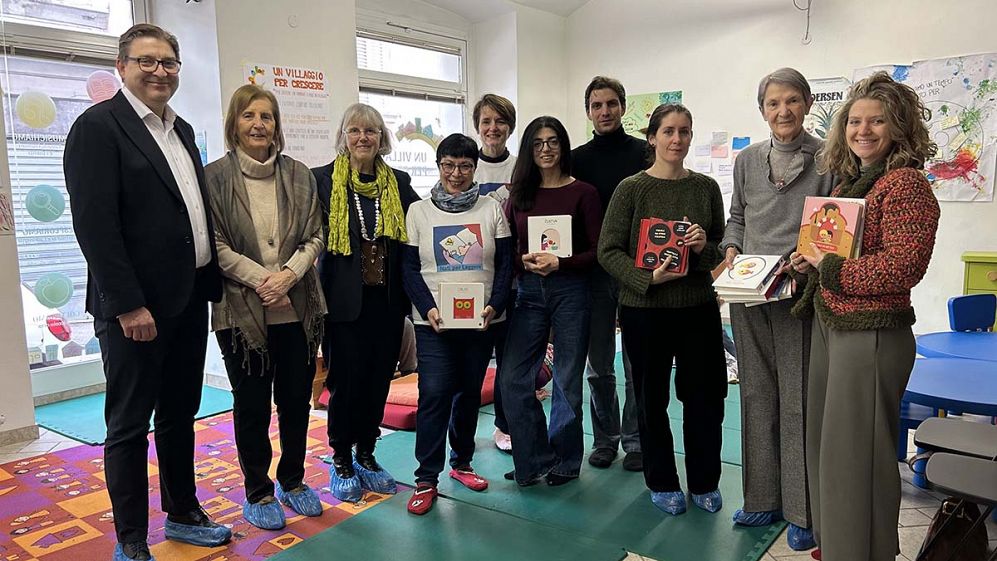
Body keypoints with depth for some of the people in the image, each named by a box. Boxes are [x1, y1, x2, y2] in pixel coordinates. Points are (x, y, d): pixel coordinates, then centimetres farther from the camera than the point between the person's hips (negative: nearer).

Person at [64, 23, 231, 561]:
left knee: (179, 415, 18)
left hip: (189, 300, 7)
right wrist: (128, 306, -20)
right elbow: (94, 224, -17)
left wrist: (210, 284, 10)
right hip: (134, 307, -7)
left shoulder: (181, 129, 14)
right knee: (129, 425, 6)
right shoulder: (98, 126, -10)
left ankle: (183, 514, 33)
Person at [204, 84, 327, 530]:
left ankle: (293, 481, 31)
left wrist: (288, 274, -12)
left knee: (297, 397, 12)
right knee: (251, 403, 8)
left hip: (297, 308, 3)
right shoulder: (215, 176, -2)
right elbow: (216, 245, -7)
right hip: (241, 310, -3)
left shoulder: (299, 174, 6)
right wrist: (261, 279, -16)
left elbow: (314, 235, 4)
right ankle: (258, 492, 25)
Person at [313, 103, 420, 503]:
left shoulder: (399, 184, 8)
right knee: (346, 380, 4)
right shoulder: (323, 180, -2)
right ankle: (341, 461, 23)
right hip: (345, 299, -3)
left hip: (387, 299, 3)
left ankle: (366, 455, 29)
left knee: (379, 379, 11)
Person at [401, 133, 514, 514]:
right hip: (433, 322, -1)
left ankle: (461, 462, 30)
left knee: (470, 392, 12)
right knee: (434, 393, -7)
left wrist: (495, 305, -11)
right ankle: (426, 478, 4)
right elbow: (409, 268, 1)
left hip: (482, 321, 2)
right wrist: (428, 309, -13)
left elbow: (506, 264, 3)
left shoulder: (491, 210, 5)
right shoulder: (419, 212, 4)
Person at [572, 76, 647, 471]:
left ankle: (635, 439, 19)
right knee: (598, 365, 10)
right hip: (593, 273, 2)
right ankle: (605, 438, 24)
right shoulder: (577, 159, 7)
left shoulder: (645, 153, 2)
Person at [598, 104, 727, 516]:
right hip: (645, 311, -2)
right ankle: (662, 483, 29)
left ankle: (704, 483, 29)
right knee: (652, 400, 9)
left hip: (699, 307, 3)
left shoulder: (706, 187, 5)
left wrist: (704, 248, -13)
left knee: (706, 397, 8)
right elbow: (609, 251, -6)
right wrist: (649, 277, -19)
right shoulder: (631, 189, -4)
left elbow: (723, 248, 9)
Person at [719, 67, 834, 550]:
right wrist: (731, 249, 0)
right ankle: (762, 498, 25)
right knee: (756, 396, 11)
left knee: (798, 400, 1)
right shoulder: (747, 159, 11)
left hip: (799, 292, -4)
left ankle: (802, 510, 16)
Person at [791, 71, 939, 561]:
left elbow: (903, 266, -22)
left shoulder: (906, 183, -13)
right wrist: (812, 261, 3)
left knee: (857, 454, 1)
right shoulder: (847, 182, 12)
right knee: (826, 443, 19)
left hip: (872, 333, -9)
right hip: (829, 327, 9)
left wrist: (832, 268, -14)